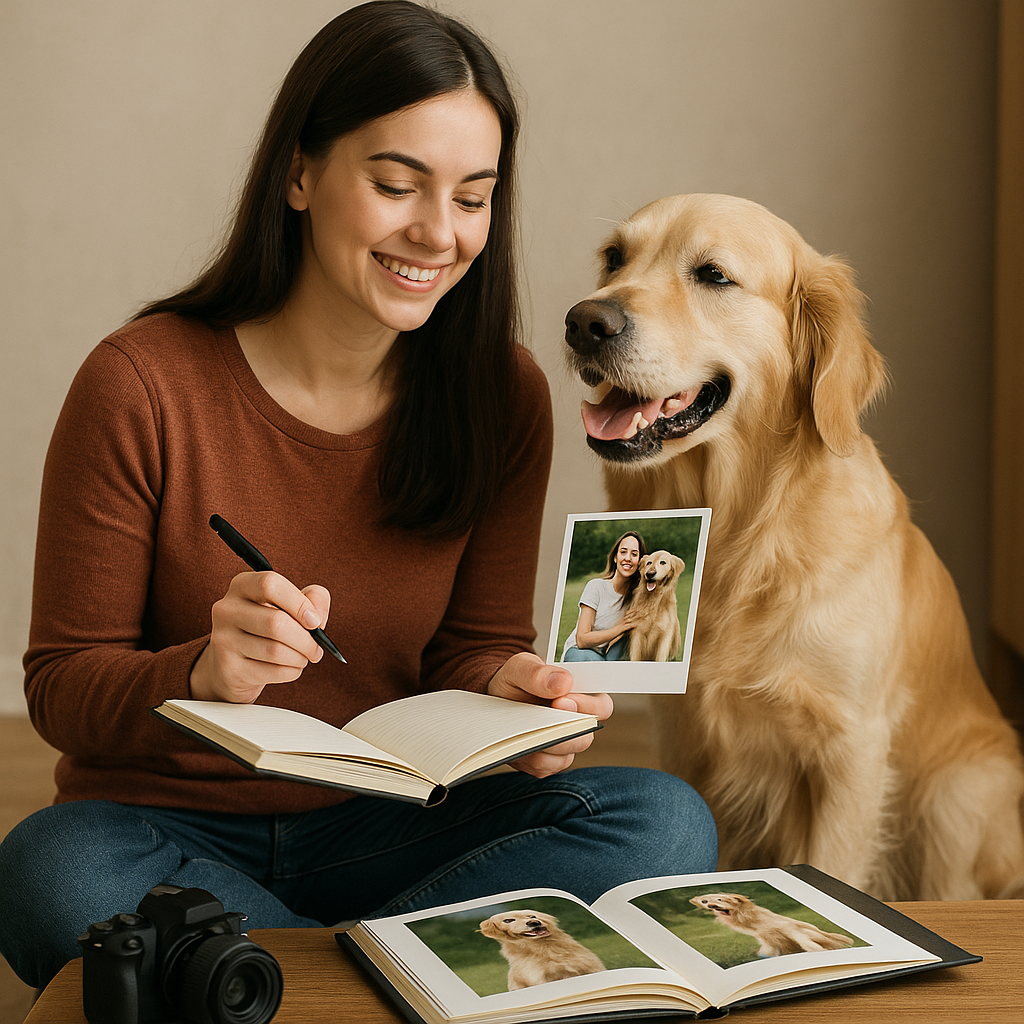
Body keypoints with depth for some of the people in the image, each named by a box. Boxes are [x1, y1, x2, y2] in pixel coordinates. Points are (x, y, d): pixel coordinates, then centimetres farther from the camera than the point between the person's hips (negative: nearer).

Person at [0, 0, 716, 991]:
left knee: (666, 819, -21)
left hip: (384, 830, 3)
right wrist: (200, 677, -31)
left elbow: (472, 644, 4)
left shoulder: (502, 396, -3)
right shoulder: (141, 385, -13)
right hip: (164, 826, -2)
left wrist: (509, 688, -21)